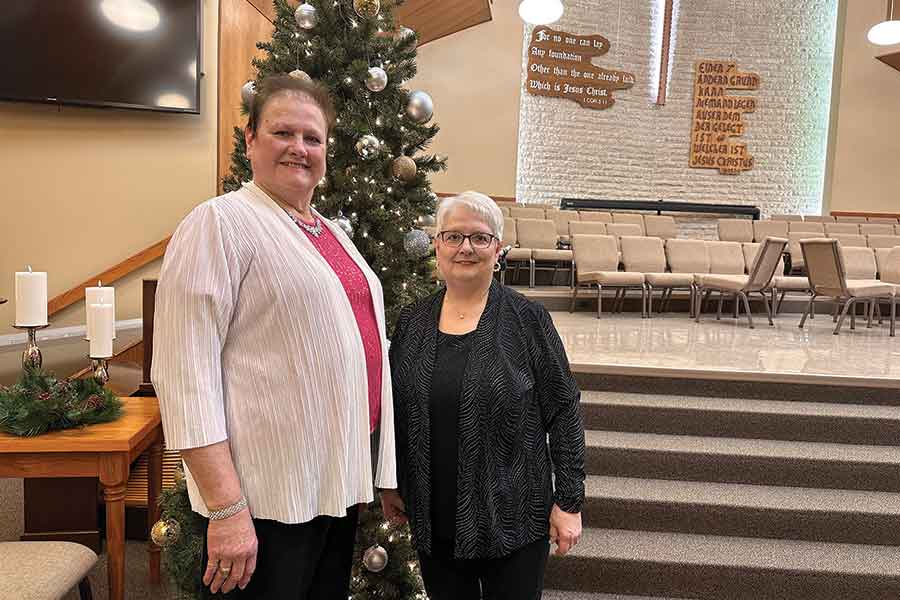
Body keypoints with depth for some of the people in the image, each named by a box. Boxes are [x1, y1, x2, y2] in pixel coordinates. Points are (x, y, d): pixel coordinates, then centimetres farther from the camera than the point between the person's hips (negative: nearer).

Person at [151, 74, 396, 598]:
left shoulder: (330, 231, 12)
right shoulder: (221, 222, -12)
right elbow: (185, 374, -19)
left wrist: (373, 474, 17)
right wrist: (226, 508, -22)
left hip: (341, 477, 8)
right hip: (268, 495, -8)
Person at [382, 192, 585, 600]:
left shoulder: (527, 320, -9)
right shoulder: (411, 321, 2)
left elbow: (563, 411, -7)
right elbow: (394, 411, 10)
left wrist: (569, 501, -7)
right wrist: (389, 484, 11)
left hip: (512, 517, -3)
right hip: (432, 519, 3)